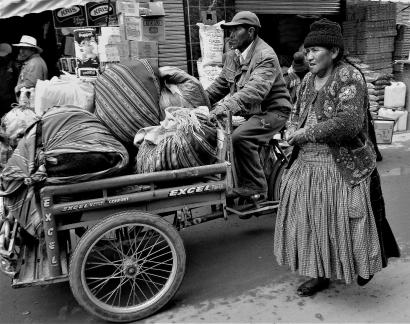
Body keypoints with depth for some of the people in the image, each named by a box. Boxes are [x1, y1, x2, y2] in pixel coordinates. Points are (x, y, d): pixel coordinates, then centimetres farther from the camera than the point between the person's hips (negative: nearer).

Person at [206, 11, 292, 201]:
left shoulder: (265, 56, -19)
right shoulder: (232, 55, 8)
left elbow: (257, 89, -35)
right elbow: (221, 84, 15)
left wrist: (227, 106, -47)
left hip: (271, 110, -8)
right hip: (247, 112, 8)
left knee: (240, 137, -30)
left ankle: (256, 187, -12)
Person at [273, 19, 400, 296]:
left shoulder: (349, 78, -13)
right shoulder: (310, 80, 10)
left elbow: (349, 122, -25)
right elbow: (298, 112, 20)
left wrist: (307, 133, -18)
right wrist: (292, 130, -3)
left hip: (343, 167, -7)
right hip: (307, 164, 7)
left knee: (345, 222, 5)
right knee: (312, 221, 11)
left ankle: (364, 266, 36)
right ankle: (320, 274, 29)